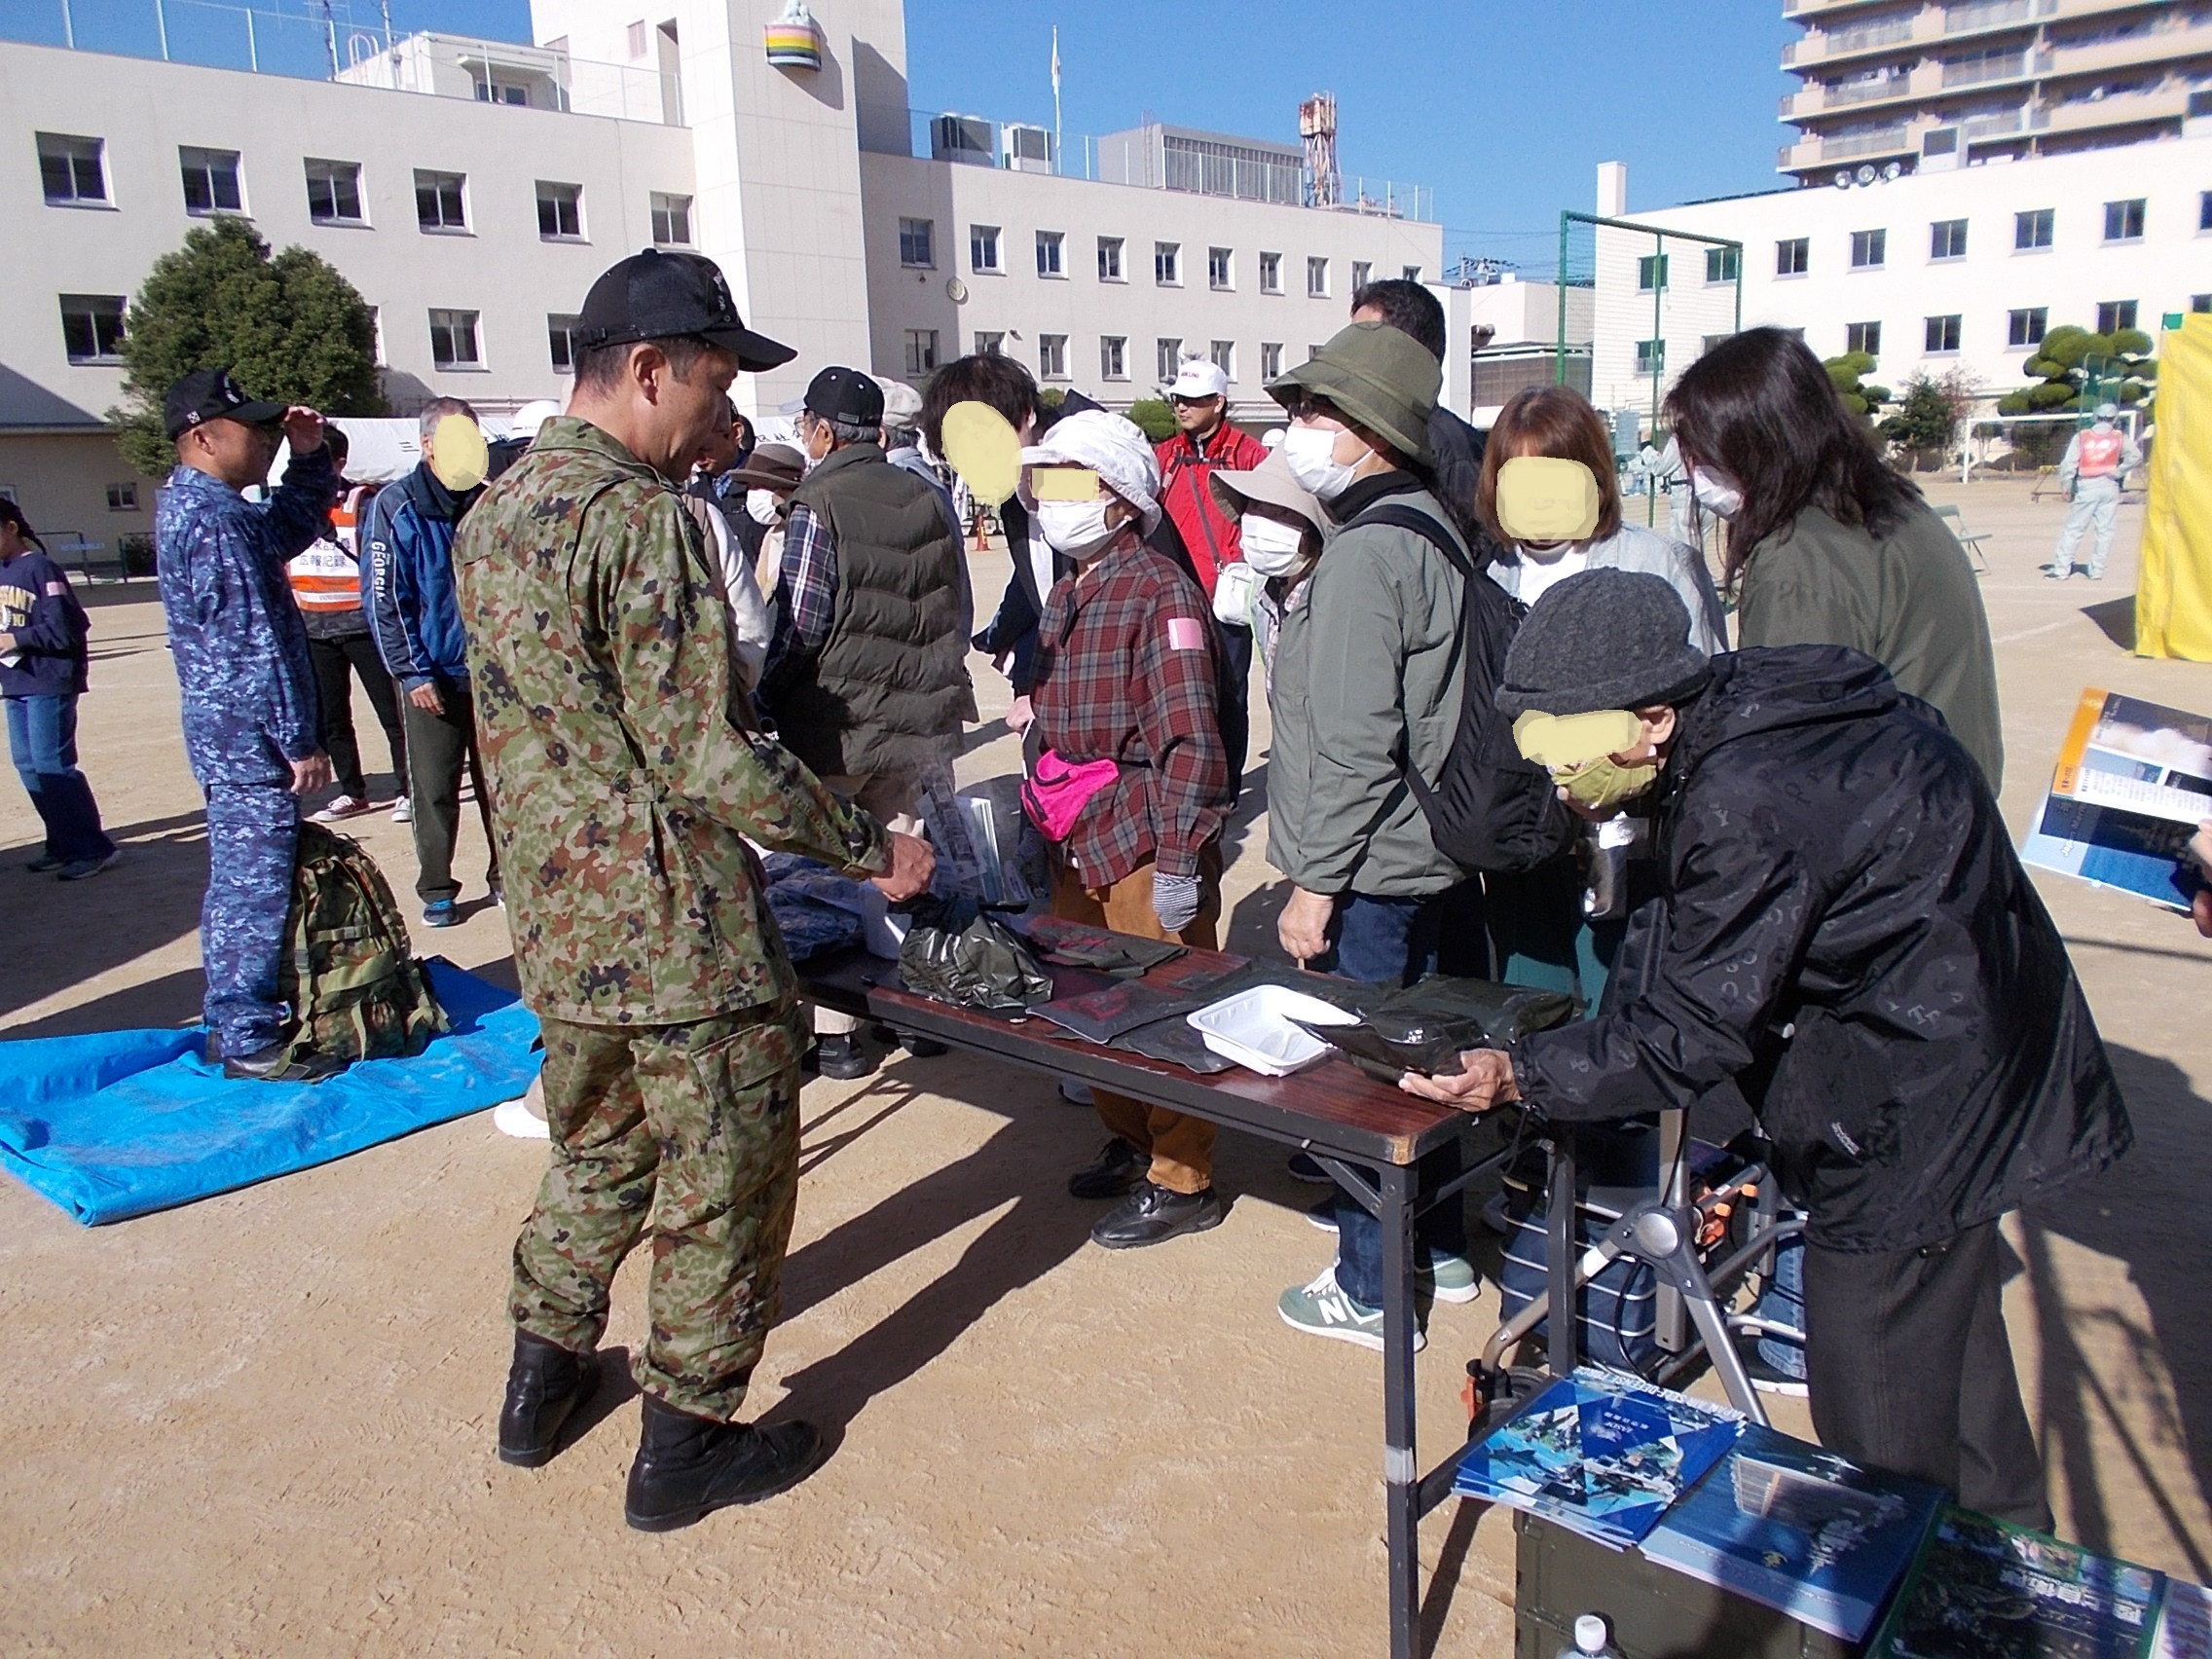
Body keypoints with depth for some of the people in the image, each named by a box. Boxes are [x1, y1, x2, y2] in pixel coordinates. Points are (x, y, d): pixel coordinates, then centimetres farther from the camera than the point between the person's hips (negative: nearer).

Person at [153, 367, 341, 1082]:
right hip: (252, 736, -11)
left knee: (238, 885, 18)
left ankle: (234, 1022, 29)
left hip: (229, 734, 11)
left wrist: (309, 457, 10)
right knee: (256, 890, -3)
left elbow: (294, 525, 26)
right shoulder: (214, 519, -19)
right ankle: (250, 1043, 6)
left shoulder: (190, 504, 13)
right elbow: (254, 645, -21)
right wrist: (299, 742, -18)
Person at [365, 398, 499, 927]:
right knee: (434, 790, 5)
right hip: (434, 675, -2)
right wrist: (412, 673, -10)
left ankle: (505, 875, 23)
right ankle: (436, 890, 17)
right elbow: (385, 598, -6)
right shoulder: (396, 506, -5)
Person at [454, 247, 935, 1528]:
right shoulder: (642, 519, -20)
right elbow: (705, 755, -22)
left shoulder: (496, 513, 8)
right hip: (683, 933, -9)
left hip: (560, 919, 9)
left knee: (598, 1145, 26)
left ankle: (546, 1378, 41)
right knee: (723, 1182, 8)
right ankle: (687, 1444, 23)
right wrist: (868, 847, -14)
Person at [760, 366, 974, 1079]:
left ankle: (835, 1031, 11)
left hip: (835, 722, -5)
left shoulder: (818, 505, -12)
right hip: (919, 720, 5)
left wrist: (764, 699, -2)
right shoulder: (928, 500, 5)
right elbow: (957, 611, 11)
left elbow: (801, 624, -15)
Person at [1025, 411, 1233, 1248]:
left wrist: (1179, 863, -22)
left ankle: (1181, 1182, 16)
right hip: (1077, 846, 9)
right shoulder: (1066, 593, 14)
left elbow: (1191, 741, -19)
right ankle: (1129, 1140, 36)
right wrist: (1045, 824, 20)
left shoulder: (1160, 592, -14)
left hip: (1144, 846, -8)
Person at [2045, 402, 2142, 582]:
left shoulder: (2081, 437, 2)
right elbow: (2135, 457, -11)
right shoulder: (2120, 438, 3)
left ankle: (2061, 568, 0)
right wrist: (2118, 472, -2)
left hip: (2086, 487, -1)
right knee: (2105, 530, 7)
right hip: (2110, 487, 1)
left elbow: (2068, 464, -4)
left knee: (2073, 529, 3)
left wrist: (2066, 488, 3)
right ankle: (2097, 570, 6)